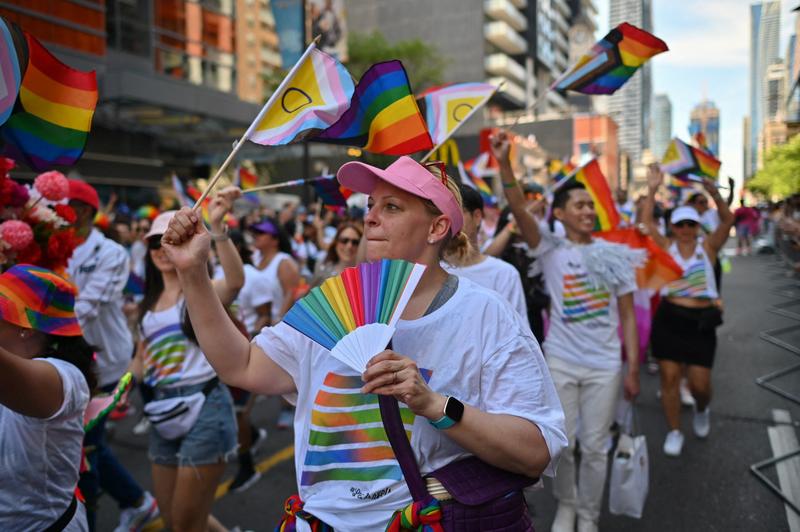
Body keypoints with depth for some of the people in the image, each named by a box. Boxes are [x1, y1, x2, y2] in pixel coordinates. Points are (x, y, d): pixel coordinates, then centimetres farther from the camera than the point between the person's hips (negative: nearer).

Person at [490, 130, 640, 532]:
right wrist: (504, 163, -33)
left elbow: (628, 316, 3)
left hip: (605, 366, 1)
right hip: (560, 362, -1)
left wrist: (633, 369, 0)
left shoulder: (615, 254, 2)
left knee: (594, 447, 11)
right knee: (561, 445, 10)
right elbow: (519, 210, -20)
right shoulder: (551, 250, -3)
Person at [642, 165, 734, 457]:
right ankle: (674, 431, 20)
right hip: (669, 318, 1)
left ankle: (702, 410, 38)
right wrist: (652, 189, -15)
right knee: (669, 378, 3)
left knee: (700, 383, 2)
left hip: (700, 321, 0)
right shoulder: (666, 247, 4)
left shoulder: (708, 246, 2)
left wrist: (713, 192, -28)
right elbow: (647, 222, -6)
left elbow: (727, 220, -12)